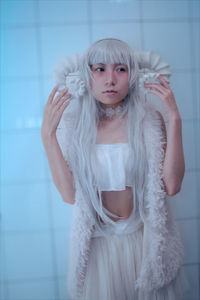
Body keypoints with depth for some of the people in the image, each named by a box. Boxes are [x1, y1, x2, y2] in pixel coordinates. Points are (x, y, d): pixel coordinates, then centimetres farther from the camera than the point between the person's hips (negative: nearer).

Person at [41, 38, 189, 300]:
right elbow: (69, 194, -15)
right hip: (97, 243, 1)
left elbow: (171, 186, -17)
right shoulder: (75, 126, -6)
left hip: (145, 239, 0)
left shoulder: (149, 119, -8)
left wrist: (174, 119, -20)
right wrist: (48, 134, -18)